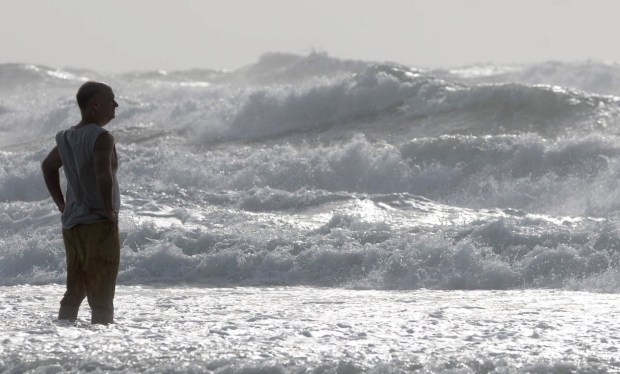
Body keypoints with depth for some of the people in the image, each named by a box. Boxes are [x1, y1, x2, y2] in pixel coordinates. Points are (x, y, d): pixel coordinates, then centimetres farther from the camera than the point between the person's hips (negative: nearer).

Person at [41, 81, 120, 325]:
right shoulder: (101, 138, -16)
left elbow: (48, 166, 26)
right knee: (101, 297, -7)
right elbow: (103, 175, -32)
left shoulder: (67, 138, 10)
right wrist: (110, 210, -19)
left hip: (71, 224, 8)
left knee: (73, 293, 15)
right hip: (99, 225, -8)